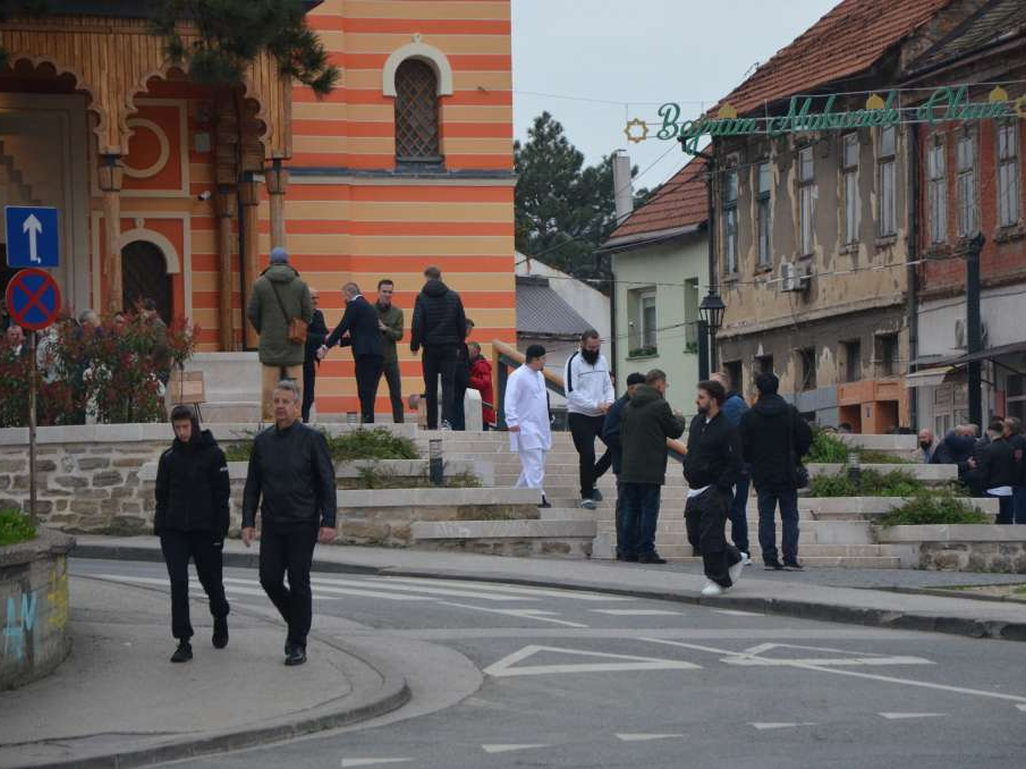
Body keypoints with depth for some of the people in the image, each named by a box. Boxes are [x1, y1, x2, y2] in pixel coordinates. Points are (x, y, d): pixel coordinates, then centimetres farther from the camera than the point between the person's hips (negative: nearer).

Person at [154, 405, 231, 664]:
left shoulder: (213, 455, -2)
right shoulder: (169, 457, 7)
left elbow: (222, 494, -3)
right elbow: (162, 495, 14)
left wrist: (220, 530, -9)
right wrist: (159, 527, 5)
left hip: (205, 531, -2)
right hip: (174, 531, 2)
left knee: (211, 580, 11)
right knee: (178, 584, -8)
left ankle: (220, 621, 40)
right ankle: (184, 642, -8)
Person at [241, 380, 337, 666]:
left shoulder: (312, 439, -4)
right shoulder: (263, 441, 8)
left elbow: (327, 484, -4)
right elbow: (252, 485, 12)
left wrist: (328, 523, -11)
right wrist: (248, 522, 4)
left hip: (303, 525, -4)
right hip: (272, 525, 4)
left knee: (299, 583, -2)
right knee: (269, 579, 0)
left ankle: (298, 645, 5)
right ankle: (295, 622, 26)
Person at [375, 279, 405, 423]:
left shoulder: (397, 313, 5)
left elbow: (399, 335, -4)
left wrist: (386, 329, -20)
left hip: (391, 359, 2)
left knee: (396, 395, 3)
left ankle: (399, 423, 6)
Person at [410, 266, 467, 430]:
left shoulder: (422, 297, -4)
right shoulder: (454, 297, 4)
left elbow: (417, 324, -7)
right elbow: (462, 323, 6)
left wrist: (414, 345, 1)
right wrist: (459, 342, 17)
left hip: (430, 347, -1)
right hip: (450, 347, 1)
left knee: (431, 387, 6)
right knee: (448, 384, -1)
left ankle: (432, 424, 7)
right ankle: (446, 419, -20)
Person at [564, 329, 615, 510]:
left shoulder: (602, 360, 9)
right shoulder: (574, 362, -12)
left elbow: (608, 385, 15)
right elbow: (572, 393, -18)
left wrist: (610, 401, -7)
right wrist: (596, 405, -22)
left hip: (601, 415, 6)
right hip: (580, 416, -6)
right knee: (587, 455, -6)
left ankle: (591, 479, 18)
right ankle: (586, 495, 8)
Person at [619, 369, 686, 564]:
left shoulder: (628, 407, 11)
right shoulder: (660, 405, -10)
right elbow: (675, 431, -2)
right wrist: (680, 421, 19)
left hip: (628, 468, 6)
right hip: (650, 469, -6)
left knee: (631, 510, 11)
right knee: (649, 510, -3)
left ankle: (629, 550, 12)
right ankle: (646, 551, -5)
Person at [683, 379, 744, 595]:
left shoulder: (727, 429, -13)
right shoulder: (696, 422, 12)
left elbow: (735, 465, -15)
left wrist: (720, 488, -17)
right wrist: (689, 472, 12)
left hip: (715, 491, -9)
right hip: (695, 491, 9)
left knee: (711, 537, -8)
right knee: (695, 535, 11)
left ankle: (718, 580, 4)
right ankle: (734, 559, 28)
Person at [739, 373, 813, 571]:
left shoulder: (750, 416, -4)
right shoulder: (790, 412, -3)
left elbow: (743, 445, -3)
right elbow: (806, 437, -2)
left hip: (762, 474, 0)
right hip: (786, 473, 0)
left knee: (766, 517, 6)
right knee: (789, 517, 4)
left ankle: (770, 558, 1)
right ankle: (790, 558, -4)